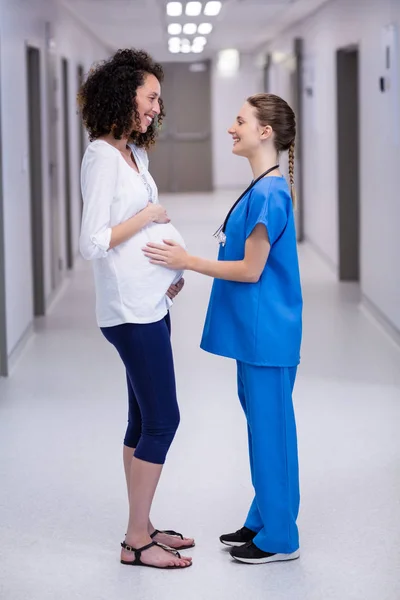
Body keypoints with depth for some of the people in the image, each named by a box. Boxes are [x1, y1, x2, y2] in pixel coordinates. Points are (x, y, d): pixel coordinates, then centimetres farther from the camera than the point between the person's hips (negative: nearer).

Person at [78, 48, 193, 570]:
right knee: (162, 419, -6)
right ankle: (136, 542, 3)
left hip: (148, 304, 9)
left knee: (144, 420, 13)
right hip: (131, 310, -9)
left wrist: (171, 268, 9)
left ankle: (142, 528, 22)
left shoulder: (133, 153, 12)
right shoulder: (102, 157, -16)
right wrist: (148, 216, -13)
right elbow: (93, 243, -21)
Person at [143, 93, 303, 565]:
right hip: (255, 331, 10)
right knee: (261, 423, 16)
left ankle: (279, 538, 9)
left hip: (267, 333, -10)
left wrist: (188, 262, -13)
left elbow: (250, 270, -19)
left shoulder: (269, 193, -20)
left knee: (269, 427, -1)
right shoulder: (263, 188, 10)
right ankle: (264, 522, 28)